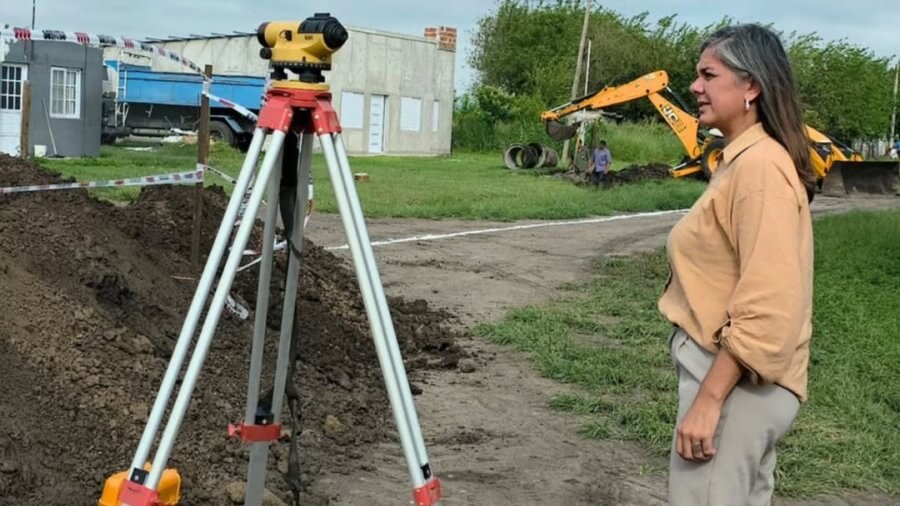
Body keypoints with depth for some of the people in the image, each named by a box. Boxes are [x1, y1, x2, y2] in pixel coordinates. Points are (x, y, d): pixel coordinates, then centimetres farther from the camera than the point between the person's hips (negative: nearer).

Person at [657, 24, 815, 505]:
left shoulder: (761, 165, -18)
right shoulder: (742, 159, 13)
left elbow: (766, 306, -24)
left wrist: (707, 399, -23)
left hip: (736, 380, -10)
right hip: (735, 374, 10)